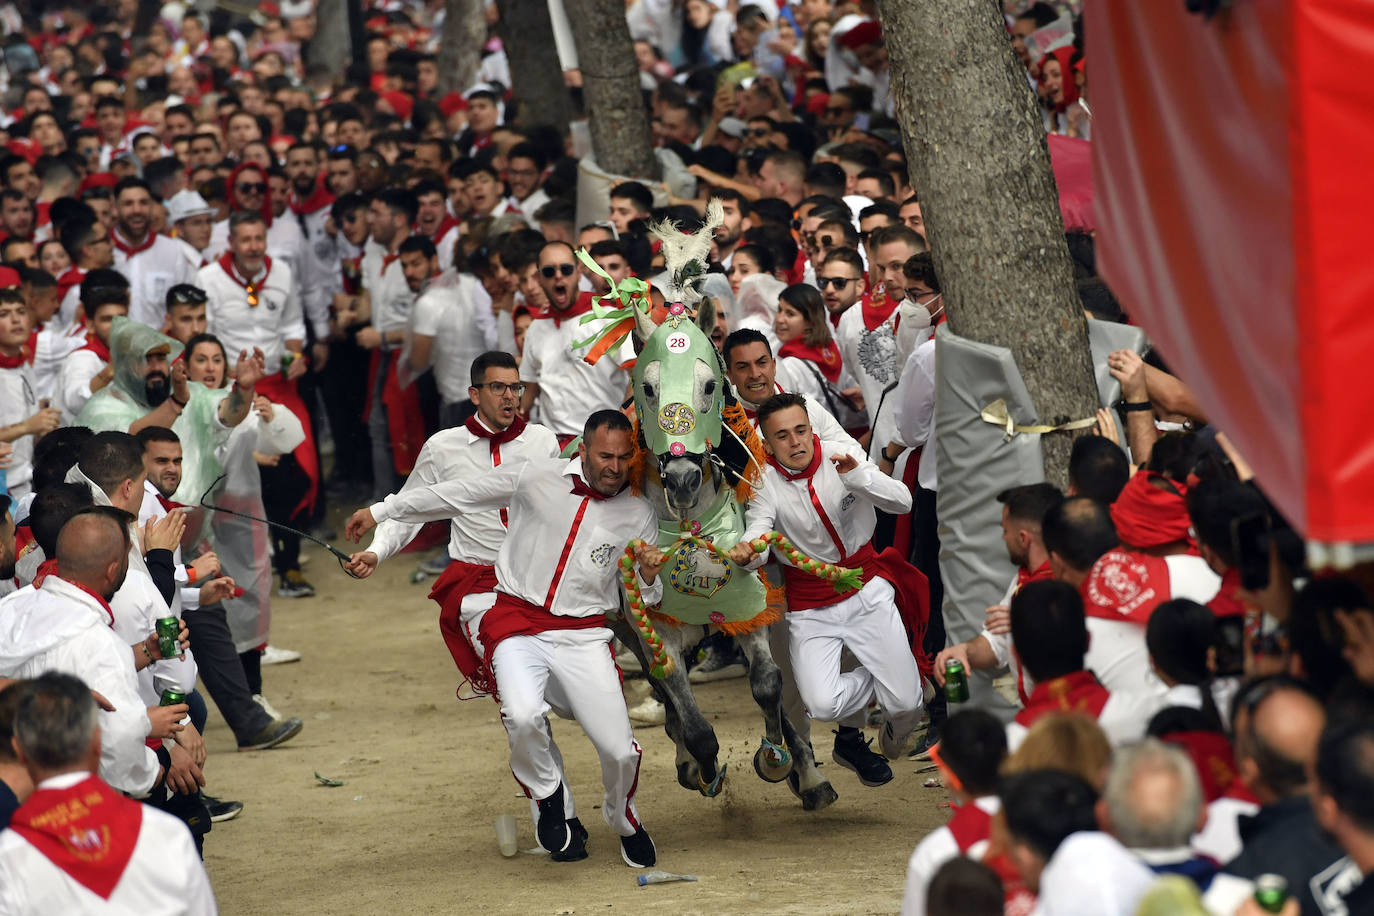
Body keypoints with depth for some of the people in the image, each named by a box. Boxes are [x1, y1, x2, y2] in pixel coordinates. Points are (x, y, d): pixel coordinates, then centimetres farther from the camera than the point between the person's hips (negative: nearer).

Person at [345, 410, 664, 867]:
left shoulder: (638, 513, 4)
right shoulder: (537, 478, -2)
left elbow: (644, 604, 10)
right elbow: (457, 495, 7)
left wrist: (649, 576, -14)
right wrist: (381, 512, 11)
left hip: (583, 633, 1)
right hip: (519, 620, -1)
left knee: (619, 751, -10)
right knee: (523, 716, -31)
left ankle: (624, 821, 25)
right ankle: (548, 798, 1)